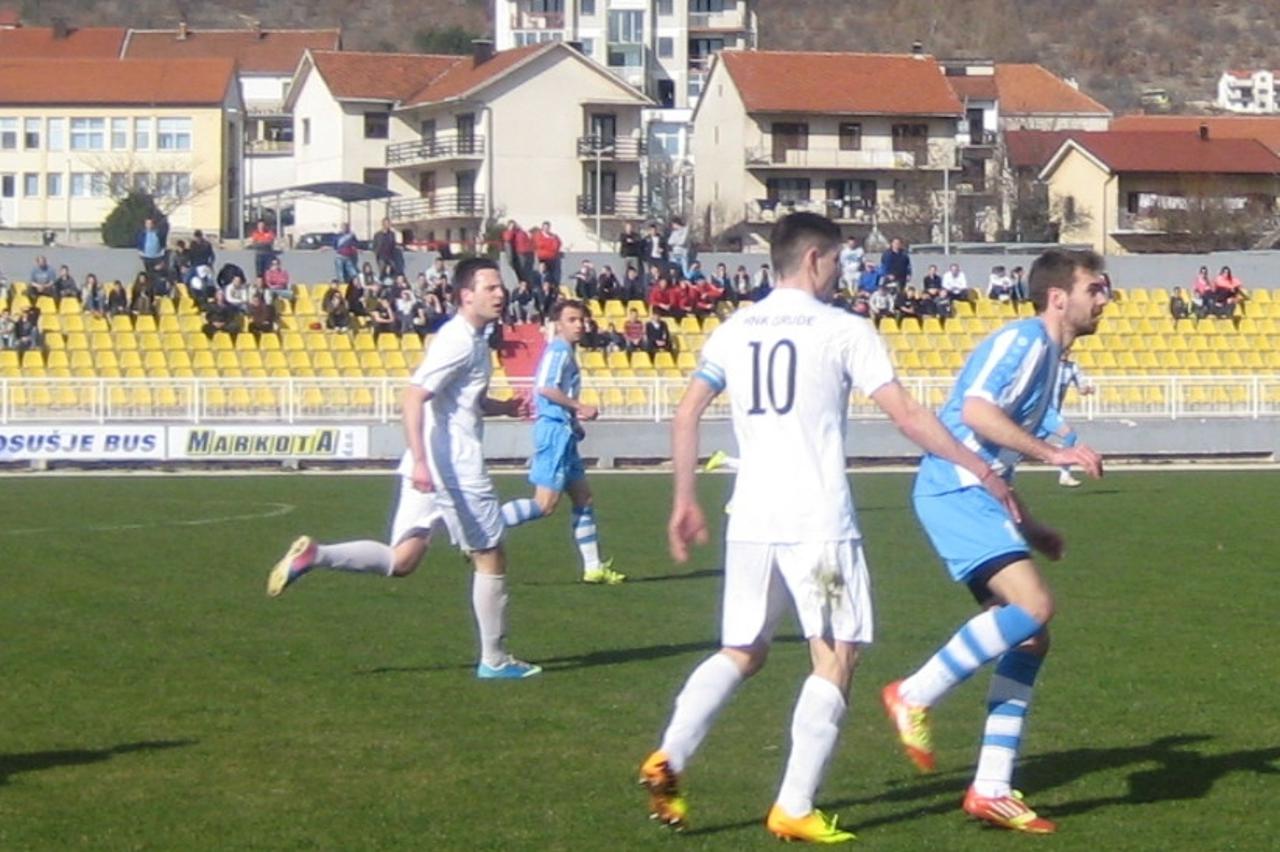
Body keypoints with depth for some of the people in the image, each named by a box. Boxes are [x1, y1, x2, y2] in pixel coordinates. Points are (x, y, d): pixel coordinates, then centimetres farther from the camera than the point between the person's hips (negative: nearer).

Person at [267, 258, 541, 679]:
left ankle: (313, 554, -7)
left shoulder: (472, 339, 16)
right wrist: (420, 461, -32)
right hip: (455, 469, -9)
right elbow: (412, 398, -24)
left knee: (401, 560, 6)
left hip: (428, 469, 9)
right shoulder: (460, 341, -14)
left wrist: (503, 407, 17)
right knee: (490, 559, 4)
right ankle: (494, 660, 13)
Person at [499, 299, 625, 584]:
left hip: (562, 432, 11)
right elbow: (545, 387, -24)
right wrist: (580, 407, -19)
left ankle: (593, 567, 15)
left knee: (583, 498, 12)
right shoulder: (558, 350, -11)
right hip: (554, 430, -11)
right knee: (546, 504, -13)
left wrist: (575, 416, 15)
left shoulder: (565, 352, 19)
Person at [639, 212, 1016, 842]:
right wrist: (981, 470, 1)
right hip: (818, 523, -5)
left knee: (741, 653, 17)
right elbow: (907, 417, -6)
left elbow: (687, 415, 10)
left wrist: (685, 500, 18)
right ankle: (794, 809, -3)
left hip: (749, 522, 6)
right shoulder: (843, 330, -4)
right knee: (835, 658, 3)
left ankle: (668, 757, -2)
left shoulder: (733, 331, 11)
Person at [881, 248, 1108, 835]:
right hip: (954, 489, -10)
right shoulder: (1025, 339, -8)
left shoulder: (1047, 353, 23)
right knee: (1034, 605, -24)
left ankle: (991, 790, 7)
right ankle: (914, 696, -13)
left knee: (1031, 636, 6)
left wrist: (1028, 528, 27)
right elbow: (976, 411, -23)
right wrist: (1053, 452, -22)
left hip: (976, 493, 10)